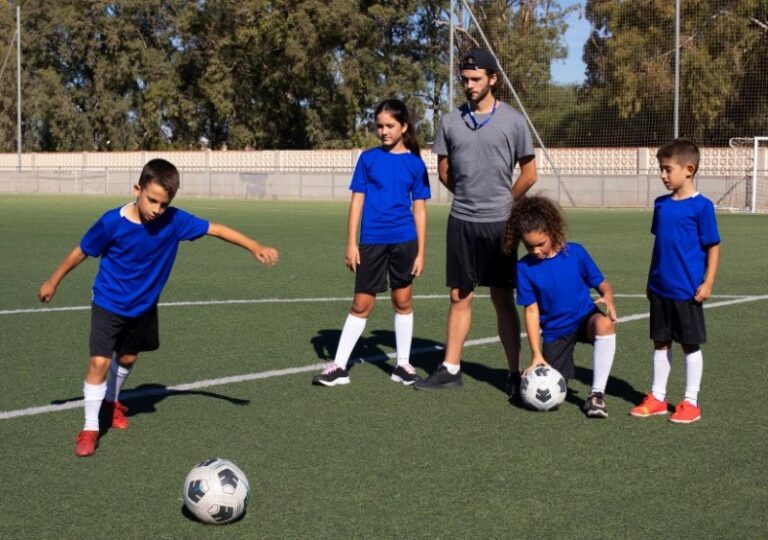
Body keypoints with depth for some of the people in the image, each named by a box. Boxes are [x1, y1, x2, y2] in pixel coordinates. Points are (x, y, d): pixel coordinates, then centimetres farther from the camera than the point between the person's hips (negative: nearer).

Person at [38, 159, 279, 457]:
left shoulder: (175, 220, -20)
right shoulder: (112, 222, -26)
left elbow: (216, 229, -16)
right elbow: (81, 252, -12)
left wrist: (256, 248, -22)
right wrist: (53, 281, 0)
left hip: (144, 306, 4)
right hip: (109, 305, -4)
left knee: (128, 358, 21)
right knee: (99, 362, -13)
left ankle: (111, 401, 49)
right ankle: (90, 428, 1)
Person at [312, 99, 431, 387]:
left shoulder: (415, 163, 2)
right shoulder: (368, 158, 2)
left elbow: (419, 210, 5)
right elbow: (357, 202, 3)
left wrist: (421, 252, 2)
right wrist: (351, 244, -2)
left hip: (404, 241, 1)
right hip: (372, 241, -1)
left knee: (403, 300, 8)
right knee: (362, 303, 2)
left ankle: (403, 364, 20)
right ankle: (339, 366, 8)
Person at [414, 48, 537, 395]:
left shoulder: (513, 121, -3)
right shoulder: (451, 121, 4)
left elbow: (529, 174, 4)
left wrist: (503, 201, 8)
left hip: (499, 223, -2)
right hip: (461, 221, 3)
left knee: (503, 300, 2)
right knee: (460, 297, 7)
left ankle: (514, 373, 8)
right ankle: (450, 369, 13)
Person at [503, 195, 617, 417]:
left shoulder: (575, 252, -10)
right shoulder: (525, 267, -9)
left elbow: (602, 284, -3)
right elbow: (531, 310, -7)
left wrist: (607, 297, -28)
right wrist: (536, 354, -11)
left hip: (584, 318, -1)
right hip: (554, 331, 1)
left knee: (604, 324, -37)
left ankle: (597, 393, -25)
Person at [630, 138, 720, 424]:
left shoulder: (701, 206, -11)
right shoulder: (661, 204, 7)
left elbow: (713, 247, -8)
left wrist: (708, 283, -13)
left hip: (687, 291, -6)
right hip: (660, 289, 6)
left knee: (690, 345, 5)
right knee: (661, 342, 12)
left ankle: (691, 402, 14)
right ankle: (657, 397, 21)